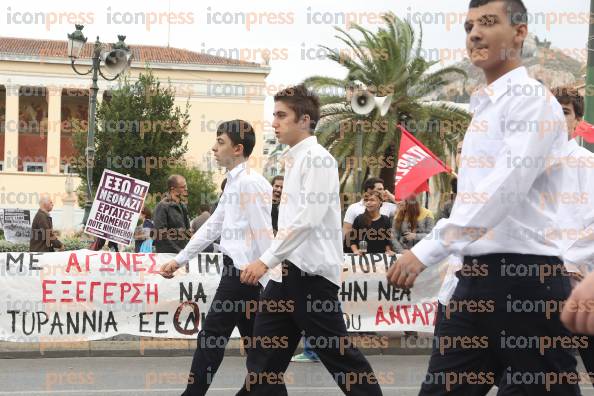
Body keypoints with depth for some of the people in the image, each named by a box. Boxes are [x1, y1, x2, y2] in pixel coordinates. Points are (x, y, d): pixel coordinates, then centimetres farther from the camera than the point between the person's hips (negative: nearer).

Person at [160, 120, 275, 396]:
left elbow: (264, 236, -18)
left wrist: (272, 286, -20)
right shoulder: (234, 182, 16)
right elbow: (213, 226, 22)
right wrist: (179, 260, 21)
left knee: (211, 339, -4)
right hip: (238, 270, 10)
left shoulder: (250, 182, -14)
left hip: (243, 272, -10)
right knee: (253, 342, 11)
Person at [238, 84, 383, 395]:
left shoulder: (317, 158, -11)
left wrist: (267, 259, -23)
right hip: (289, 270, 9)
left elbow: (309, 217, -21)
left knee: (335, 352, -3)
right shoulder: (295, 160, 17)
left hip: (312, 272, -9)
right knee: (264, 355, 6)